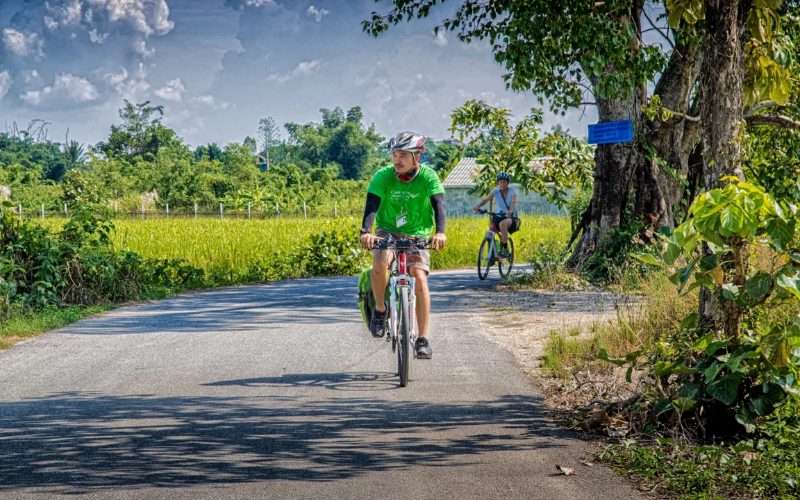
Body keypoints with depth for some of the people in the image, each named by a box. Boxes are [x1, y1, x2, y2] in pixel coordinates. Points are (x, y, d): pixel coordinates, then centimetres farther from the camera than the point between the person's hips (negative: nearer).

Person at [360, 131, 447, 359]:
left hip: (417, 235, 0)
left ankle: (422, 339, -10)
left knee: (420, 279, -18)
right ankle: (380, 308, -6)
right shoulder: (383, 176, -13)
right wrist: (365, 232, -42)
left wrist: (440, 232, -43)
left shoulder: (428, 177, -13)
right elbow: (371, 205, -24)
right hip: (387, 231, 0)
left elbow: (438, 204, -24)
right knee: (379, 263, -31)